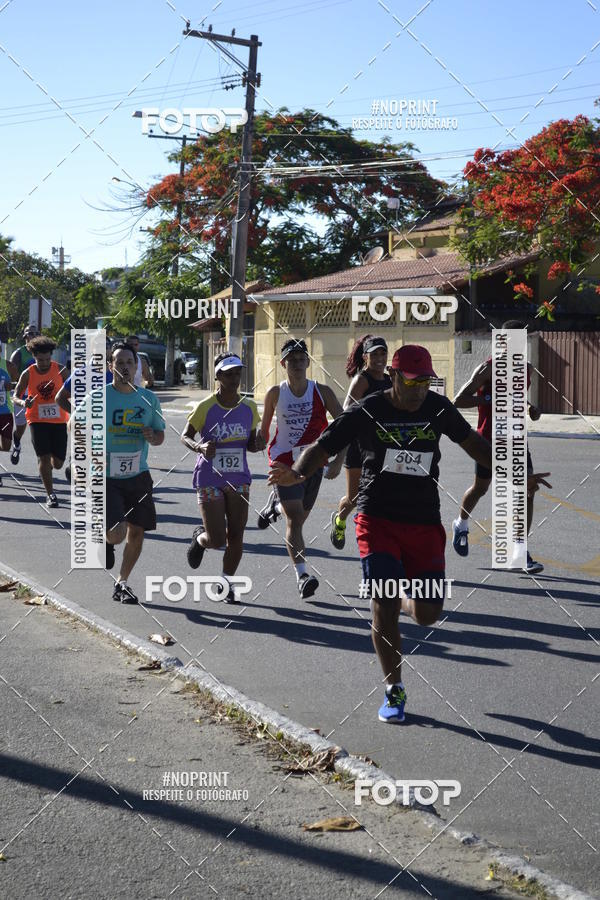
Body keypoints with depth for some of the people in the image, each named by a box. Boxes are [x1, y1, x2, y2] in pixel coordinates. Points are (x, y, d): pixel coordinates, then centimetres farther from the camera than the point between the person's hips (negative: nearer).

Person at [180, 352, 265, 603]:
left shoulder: (249, 407, 1)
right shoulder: (205, 407, -11)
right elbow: (185, 436, -2)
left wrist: (257, 444, -12)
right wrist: (200, 447, -23)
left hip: (238, 480, 4)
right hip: (209, 480, -3)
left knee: (236, 535, 1)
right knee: (217, 541, -7)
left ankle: (226, 583, 21)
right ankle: (199, 537, 29)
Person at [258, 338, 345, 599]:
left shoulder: (322, 392, -4)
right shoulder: (275, 393, -3)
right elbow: (264, 428, 11)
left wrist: (339, 460, -12)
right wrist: (264, 450, 12)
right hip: (285, 462, -2)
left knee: (299, 517, 18)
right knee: (294, 519, -14)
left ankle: (275, 505, 51)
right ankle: (301, 574, -17)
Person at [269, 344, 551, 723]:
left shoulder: (438, 408, 3)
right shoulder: (367, 412, -6)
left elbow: (472, 442, 17)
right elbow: (322, 448, -5)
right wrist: (298, 473, -26)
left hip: (424, 524, 3)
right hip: (378, 519, -3)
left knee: (427, 614, -3)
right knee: (383, 605, -12)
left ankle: (402, 600, 36)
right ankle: (394, 691, 5)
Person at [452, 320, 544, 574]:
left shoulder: (526, 368, 6)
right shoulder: (488, 368, -14)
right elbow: (458, 400, -19)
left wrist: (531, 408, 6)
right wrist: (492, 399, -27)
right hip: (489, 439, -5)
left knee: (527, 493, -7)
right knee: (480, 488, 13)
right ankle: (461, 525, 44)